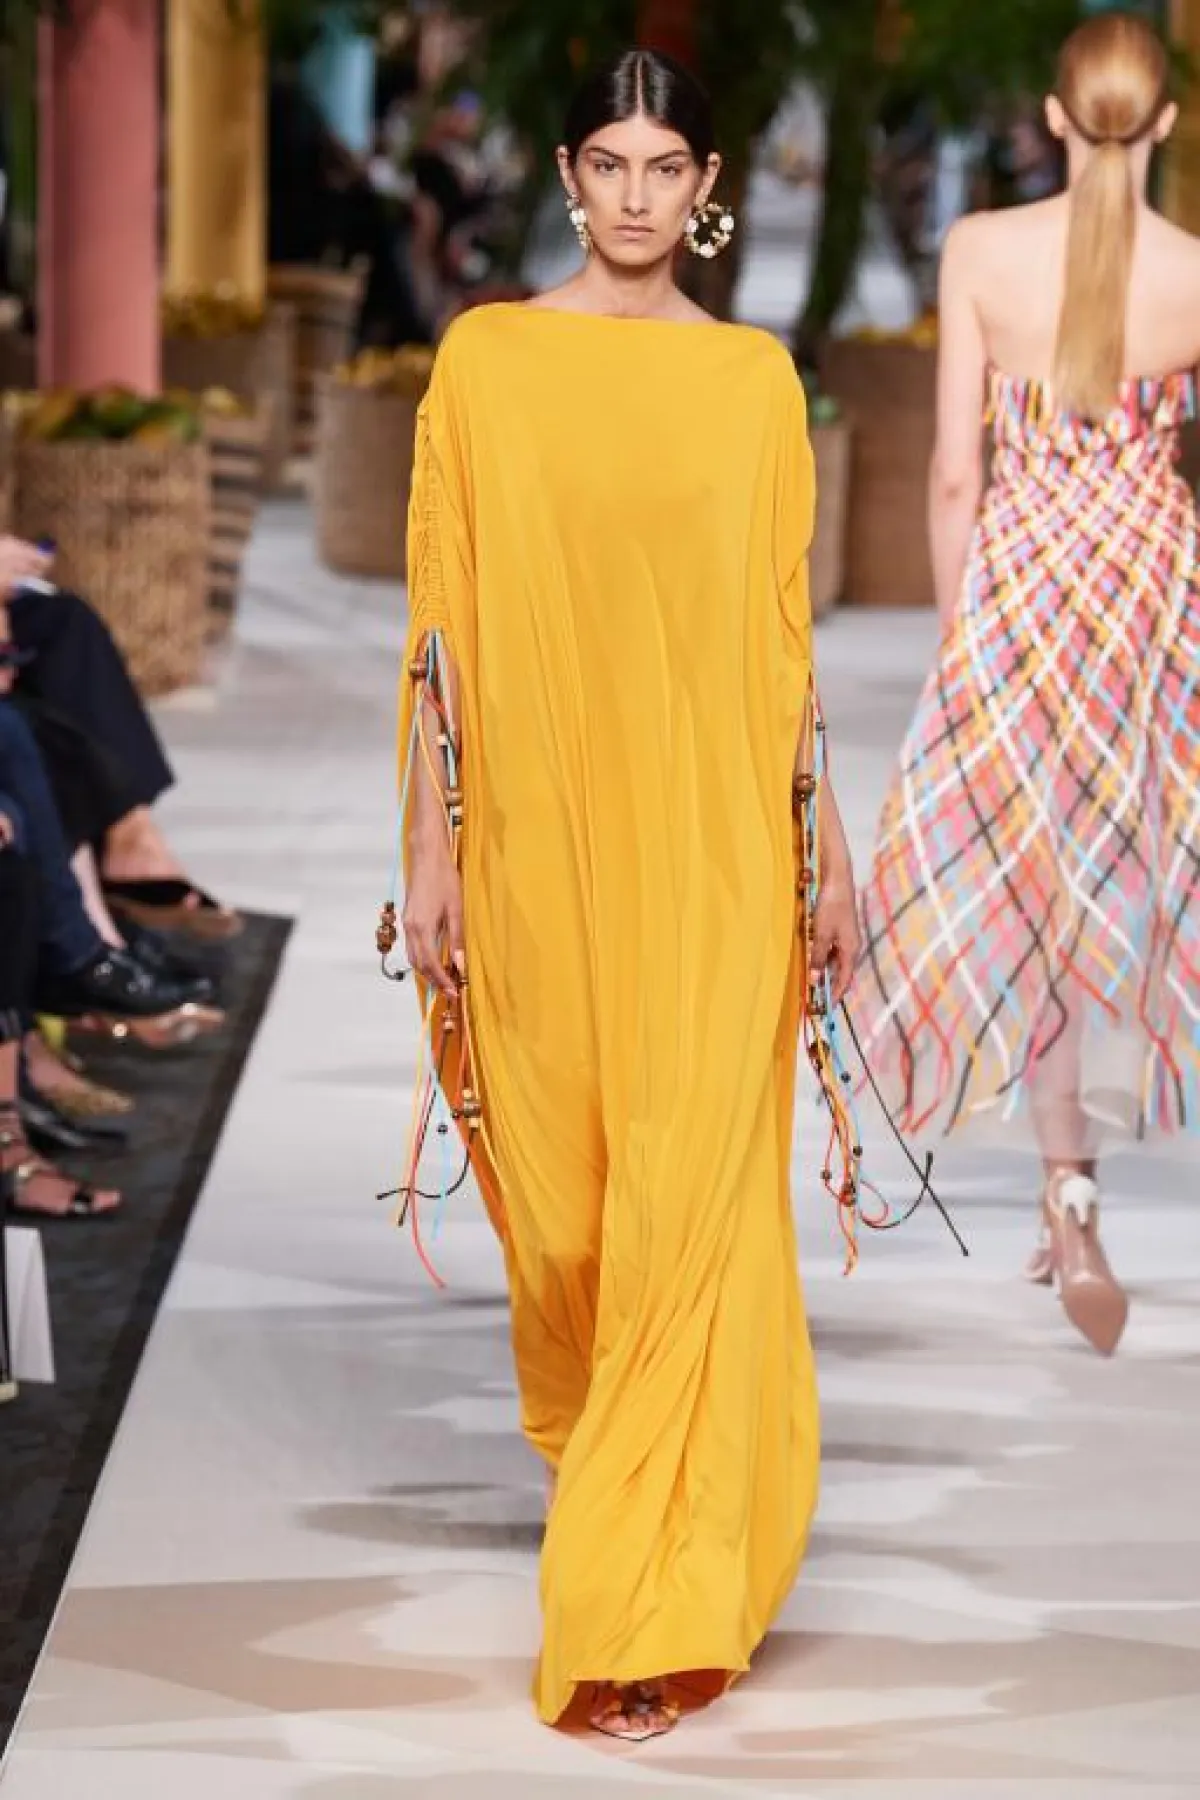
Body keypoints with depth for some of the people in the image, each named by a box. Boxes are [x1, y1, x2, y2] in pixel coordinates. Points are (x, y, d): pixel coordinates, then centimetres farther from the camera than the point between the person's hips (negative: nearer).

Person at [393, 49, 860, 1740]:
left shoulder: (757, 375, 6)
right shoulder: (487, 358, 2)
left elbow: (784, 627, 8)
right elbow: (444, 618, 1)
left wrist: (827, 841, 5)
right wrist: (432, 844, -4)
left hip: (715, 840, 0)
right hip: (538, 828, 0)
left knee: (695, 1197, -7)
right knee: (560, 1187, 10)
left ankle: (644, 1609, -5)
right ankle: (593, 1454, 42)